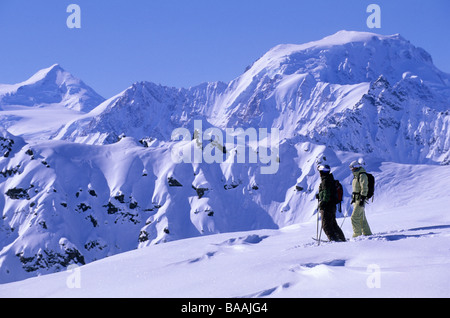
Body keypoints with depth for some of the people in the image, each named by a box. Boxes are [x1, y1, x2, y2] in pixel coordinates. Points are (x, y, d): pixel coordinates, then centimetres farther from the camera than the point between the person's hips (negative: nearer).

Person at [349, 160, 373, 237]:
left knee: (355, 217, -13)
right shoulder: (356, 176, 17)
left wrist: (362, 199, -23)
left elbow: (364, 188, -19)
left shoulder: (362, 175, -13)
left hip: (360, 199, -10)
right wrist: (353, 198, 23)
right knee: (361, 218, 11)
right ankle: (367, 233, 17)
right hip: (356, 199, 10)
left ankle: (357, 235, -11)